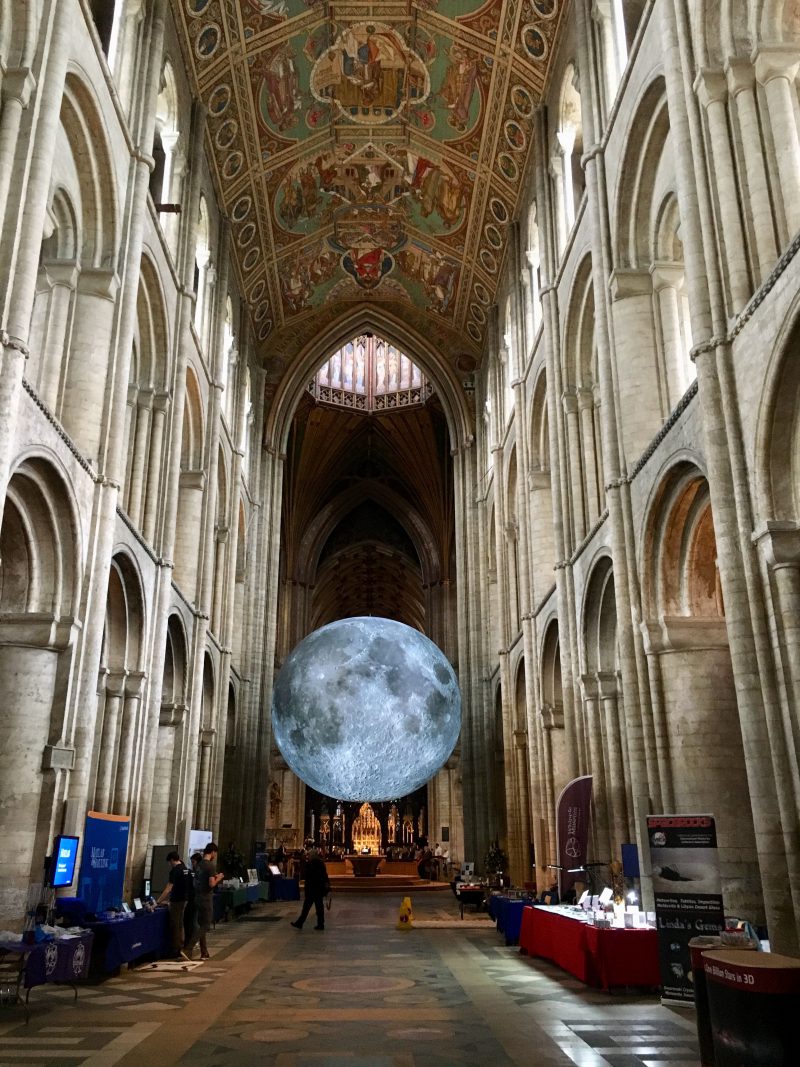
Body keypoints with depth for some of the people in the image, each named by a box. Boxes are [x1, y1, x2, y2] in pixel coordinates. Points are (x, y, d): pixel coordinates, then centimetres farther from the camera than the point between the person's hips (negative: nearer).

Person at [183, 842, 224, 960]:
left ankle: (204, 953, 20)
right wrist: (218, 878, -2)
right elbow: (212, 884, -21)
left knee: (202, 925, 15)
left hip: (198, 898, 8)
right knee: (205, 926, -1)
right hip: (206, 899, -8)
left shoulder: (199, 865, 9)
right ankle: (187, 950, -10)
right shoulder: (211, 865, -16)